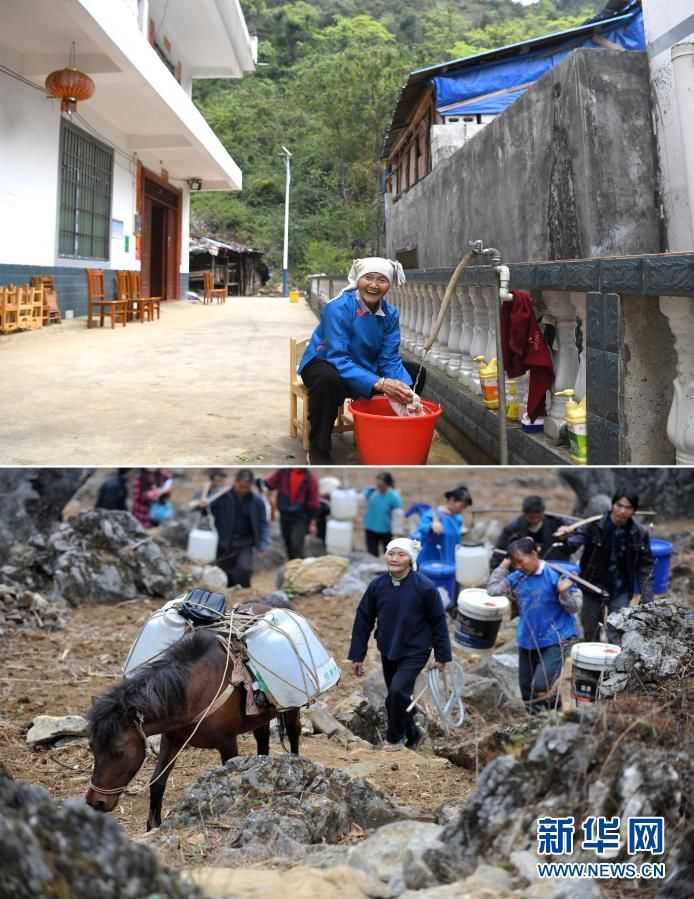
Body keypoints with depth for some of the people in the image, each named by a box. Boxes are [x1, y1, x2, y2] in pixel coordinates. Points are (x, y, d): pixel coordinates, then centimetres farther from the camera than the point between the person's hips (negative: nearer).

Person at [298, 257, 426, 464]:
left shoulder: (390, 314, -7)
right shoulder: (338, 308, -26)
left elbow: (390, 360, -12)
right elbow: (338, 359, -33)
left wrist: (404, 390, -33)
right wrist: (379, 384, -44)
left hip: (365, 367, 6)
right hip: (324, 365, -6)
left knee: (416, 372, -1)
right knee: (328, 379, -41)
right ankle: (318, 450, -22)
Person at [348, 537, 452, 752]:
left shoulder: (425, 587, -17)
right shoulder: (377, 585, -8)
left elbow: (438, 621, -7)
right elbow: (363, 620, -1)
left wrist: (442, 656, -3)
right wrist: (357, 656, 1)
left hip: (415, 651, -4)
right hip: (388, 651, 4)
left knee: (398, 690, -20)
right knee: (394, 698, 13)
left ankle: (395, 737, 3)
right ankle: (412, 734, 38)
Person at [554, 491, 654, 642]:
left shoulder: (639, 533, -7)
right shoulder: (594, 525, -13)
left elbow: (645, 566, 0)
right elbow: (573, 543, -24)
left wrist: (647, 598, -5)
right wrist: (566, 538, -49)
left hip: (620, 592, 0)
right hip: (593, 588, 0)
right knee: (590, 635, 13)